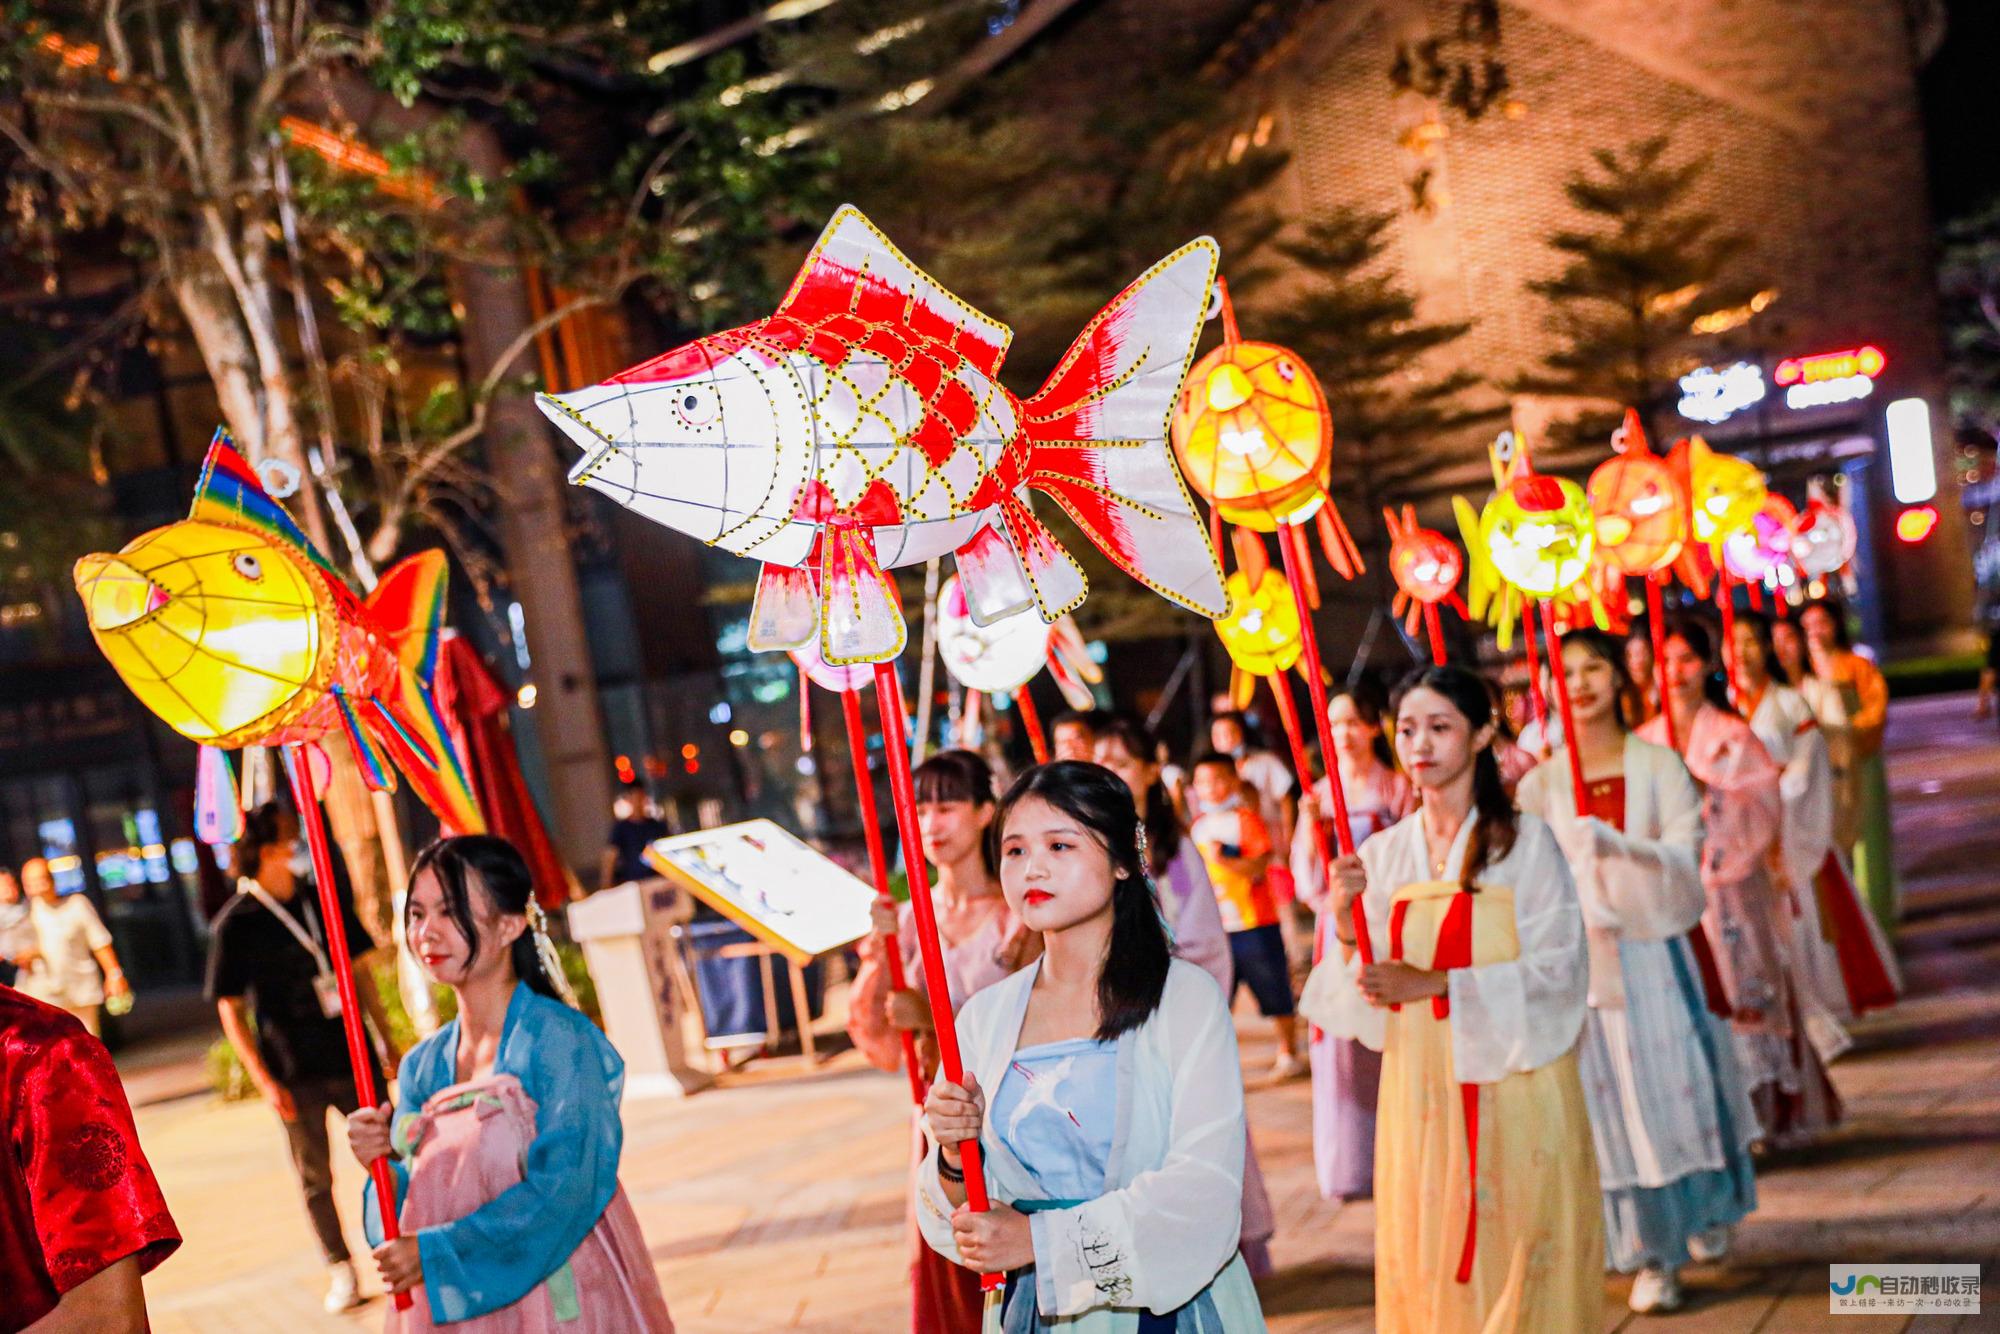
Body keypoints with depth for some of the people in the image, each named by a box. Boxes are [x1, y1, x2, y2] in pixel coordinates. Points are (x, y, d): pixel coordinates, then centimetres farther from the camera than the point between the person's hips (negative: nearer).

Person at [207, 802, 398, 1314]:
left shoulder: (323, 901, 3)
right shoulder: (234, 924, -8)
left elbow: (361, 971, 12)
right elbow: (229, 1008, -6)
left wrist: (387, 1038, 11)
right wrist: (263, 1079, -11)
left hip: (352, 1055, 3)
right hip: (295, 1074, -3)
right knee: (316, 1176, 8)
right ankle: (339, 1267, 23)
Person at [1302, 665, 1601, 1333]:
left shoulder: (1525, 842, -4)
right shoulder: (1381, 856, 6)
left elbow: (1559, 972, -10)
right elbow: (1364, 1003, 6)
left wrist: (1434, 983, -17)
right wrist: (1344, 922, -12)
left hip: (1514, 1087, -3)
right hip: (1422, 1094, 3)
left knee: (1519, 1257, 0)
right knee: (1426, 1268, 6)